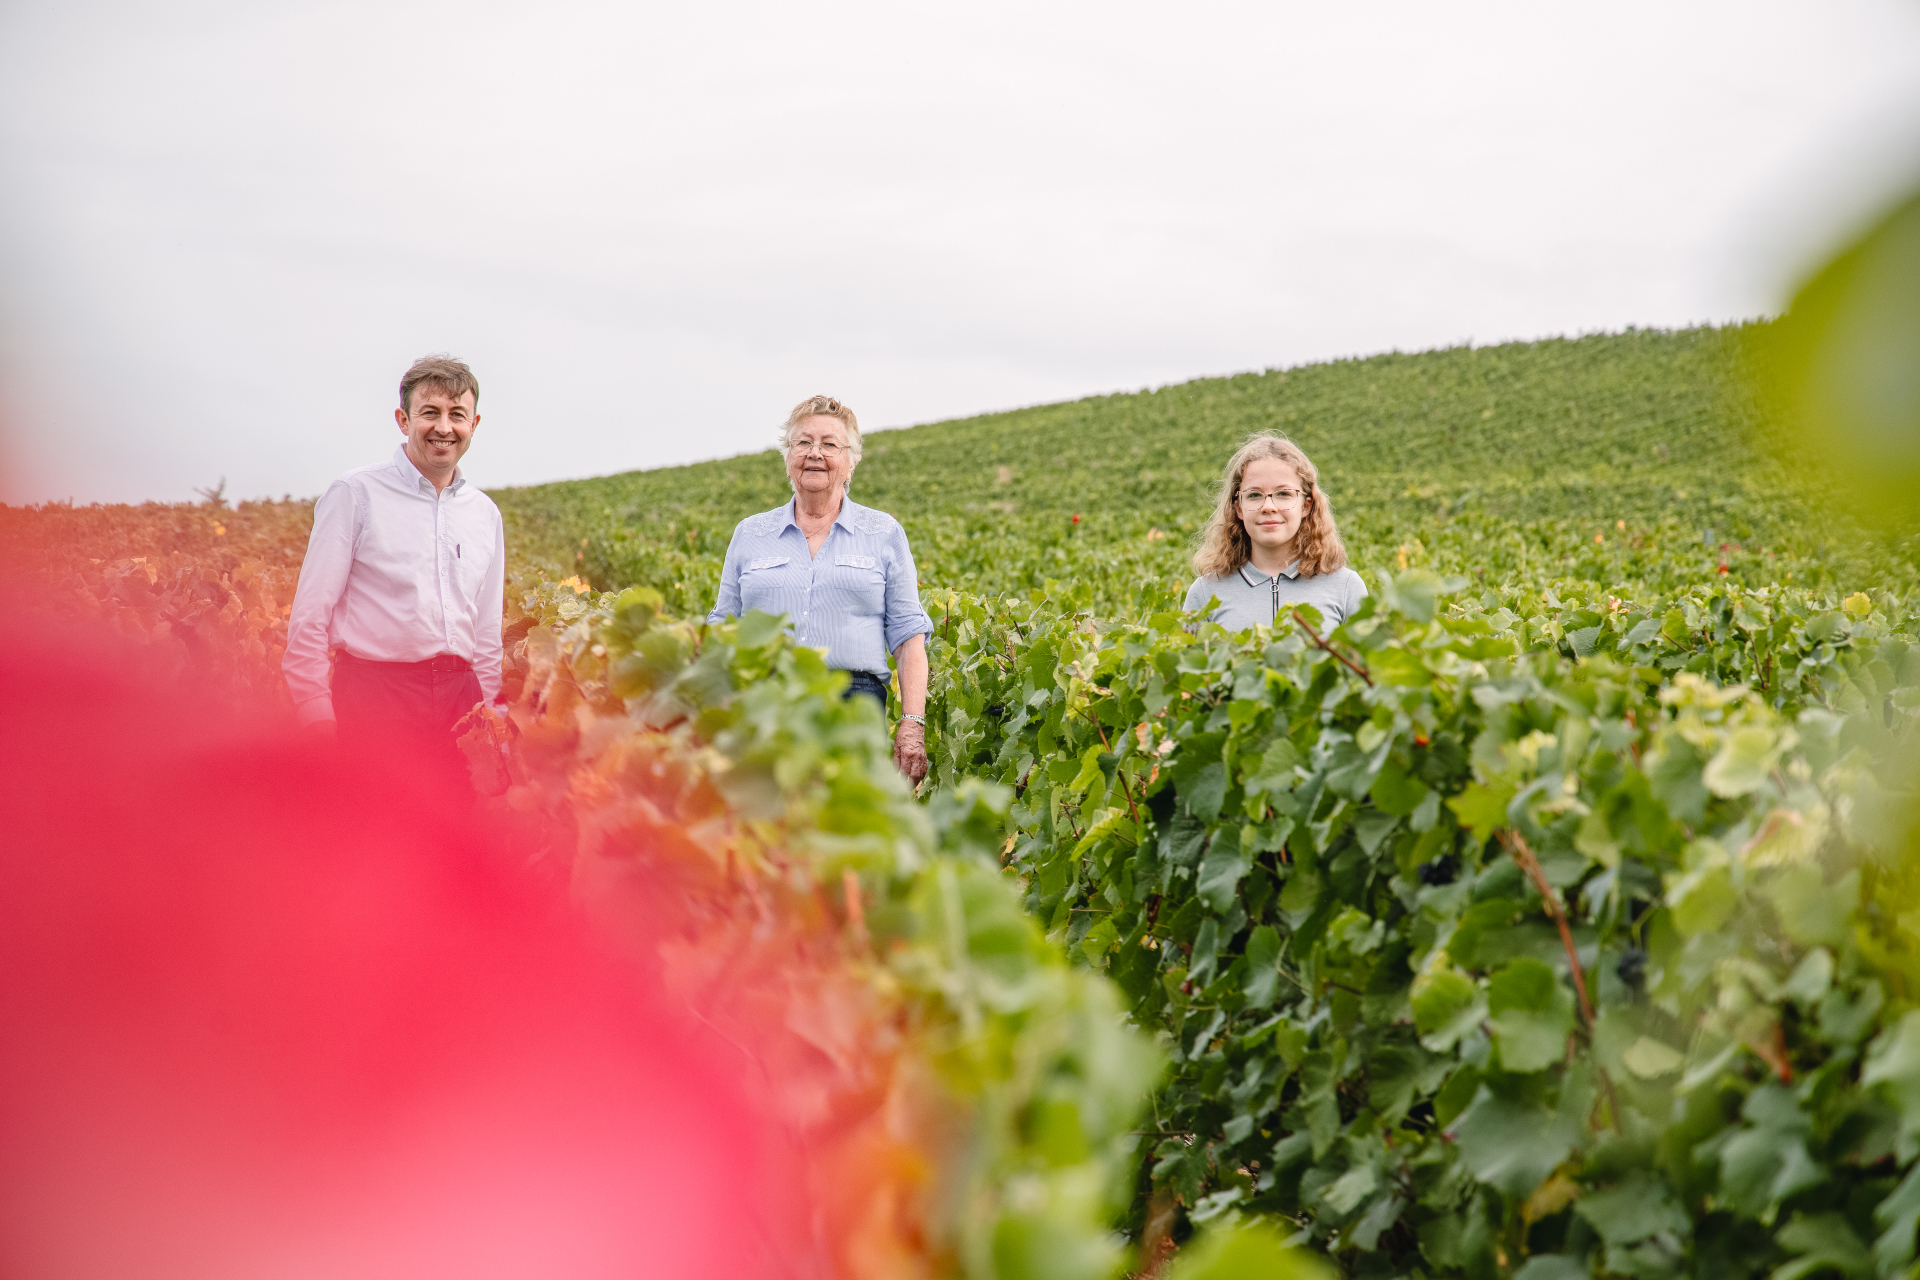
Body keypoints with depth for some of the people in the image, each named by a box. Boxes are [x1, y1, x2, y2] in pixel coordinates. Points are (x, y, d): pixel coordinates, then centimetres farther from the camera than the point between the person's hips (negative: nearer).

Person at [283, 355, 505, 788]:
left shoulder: (485, 514, 14)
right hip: (374, 698, -4)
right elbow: (309, 618, -3)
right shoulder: (355, 495, -2)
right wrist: (318, 722, -8)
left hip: (457, 702, 4)